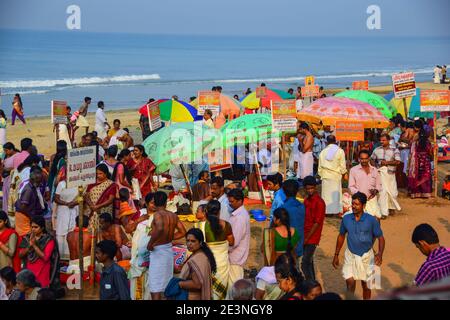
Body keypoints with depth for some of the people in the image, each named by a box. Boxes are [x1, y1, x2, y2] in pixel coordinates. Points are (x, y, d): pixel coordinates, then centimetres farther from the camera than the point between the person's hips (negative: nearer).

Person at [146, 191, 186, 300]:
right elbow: (182, 232, 13)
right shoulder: (173, 215, 5)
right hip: (169, 249, 7)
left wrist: (150, 243, -23)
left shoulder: (158, 214, -15)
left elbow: (160, 229, -35)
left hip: (158, 250, -7)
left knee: (155, 286, -4)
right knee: (167, 281, 19)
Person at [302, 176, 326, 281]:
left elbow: (317, 223, -18)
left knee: (305, 264, -12)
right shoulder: (307, 200, 9)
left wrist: (306, 239, -17)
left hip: (312, 238, -8)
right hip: (305, 236, 8)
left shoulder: (319, 202, -16)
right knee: (309, 261, 17)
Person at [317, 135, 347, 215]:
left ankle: (326, 210, 9)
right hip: (336, 176, -2)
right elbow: (342, 166, -3)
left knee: (326, 194, 8)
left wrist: (321, 174, 19)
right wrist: (344, 173, 12)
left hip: (325, 176, 2)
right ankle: (335, 210, 6)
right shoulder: (340, 151, -6)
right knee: (336, 193, 6)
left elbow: (320, 166, 6)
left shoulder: (323, 152, 2)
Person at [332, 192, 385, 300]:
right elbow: (341, 236, 7)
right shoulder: (346, 219, -7)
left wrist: (380, 254, -27)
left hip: (366, 256, -1)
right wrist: (336, 255, 9)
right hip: (350, 255, 1)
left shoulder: (371, 220, -16)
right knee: (350, 283, -7)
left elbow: (380, 237, -9)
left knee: (365, 285, 12)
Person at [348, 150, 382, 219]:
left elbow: (379, 185, 18)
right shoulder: (353, 170, 4)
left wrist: (376, 190, -5)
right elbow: (351, 186, 3)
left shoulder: (374, 170, 13)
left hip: (372, 198, 2)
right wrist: (357, 192, -16)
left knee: (377, 217, -8)